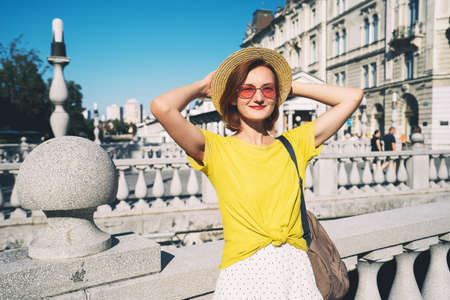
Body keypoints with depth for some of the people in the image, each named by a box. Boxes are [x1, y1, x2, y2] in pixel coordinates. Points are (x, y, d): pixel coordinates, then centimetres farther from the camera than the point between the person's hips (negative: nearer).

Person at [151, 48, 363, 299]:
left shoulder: (294, 144, 7)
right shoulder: (216, 149, -4)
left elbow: (352, 97, 9)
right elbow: (162, 107, -19)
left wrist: (291, 87, 12)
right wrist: (201, 88, 2)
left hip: (297, 271, 3)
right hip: (243, 275, -3)